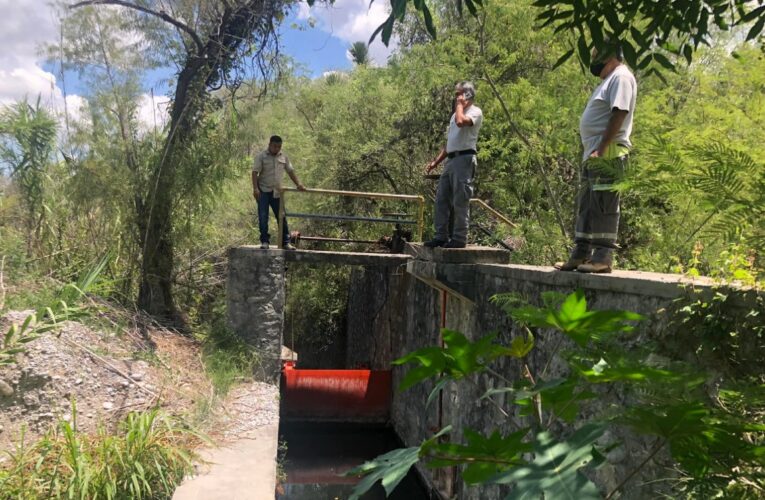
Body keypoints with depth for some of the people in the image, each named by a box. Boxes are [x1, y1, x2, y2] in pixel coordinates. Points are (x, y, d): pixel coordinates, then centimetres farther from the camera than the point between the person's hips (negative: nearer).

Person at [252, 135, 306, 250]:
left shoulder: (284, 157, 10)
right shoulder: (261, 157, -3)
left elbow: (291, 171, 14)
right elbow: (255, 172, -9)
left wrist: (298, 184, 2)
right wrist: (255, 188, -21)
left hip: (277, 192, 4)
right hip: (263, 191, -4)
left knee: (282, 218, 5)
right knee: (263, 218, -4)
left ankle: (286, 242, 10)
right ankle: (265, 241, 4)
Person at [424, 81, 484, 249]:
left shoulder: (475, 112, -2)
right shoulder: (456, 114, 25)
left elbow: (460, 121, -26)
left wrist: (460, 104, -8)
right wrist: (435, 161, 18)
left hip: (464, 159, -9)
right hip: (451, 160, 9)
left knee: (460, 201, -7)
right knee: (441, 199, 6)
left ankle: (459, 238, -1)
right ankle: (441, 236, 12)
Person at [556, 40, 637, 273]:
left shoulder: (621, 77, -6)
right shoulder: (609, 79, 26)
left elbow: (619, 114, -18)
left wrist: (601, 148, -23)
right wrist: (593, 151, 18)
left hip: (608, 154, -10)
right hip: (594, 154, 10)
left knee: (604, 206, -11)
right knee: (587, 205, 10)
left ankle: (603, 257, -9)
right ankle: (581, 254, 15)